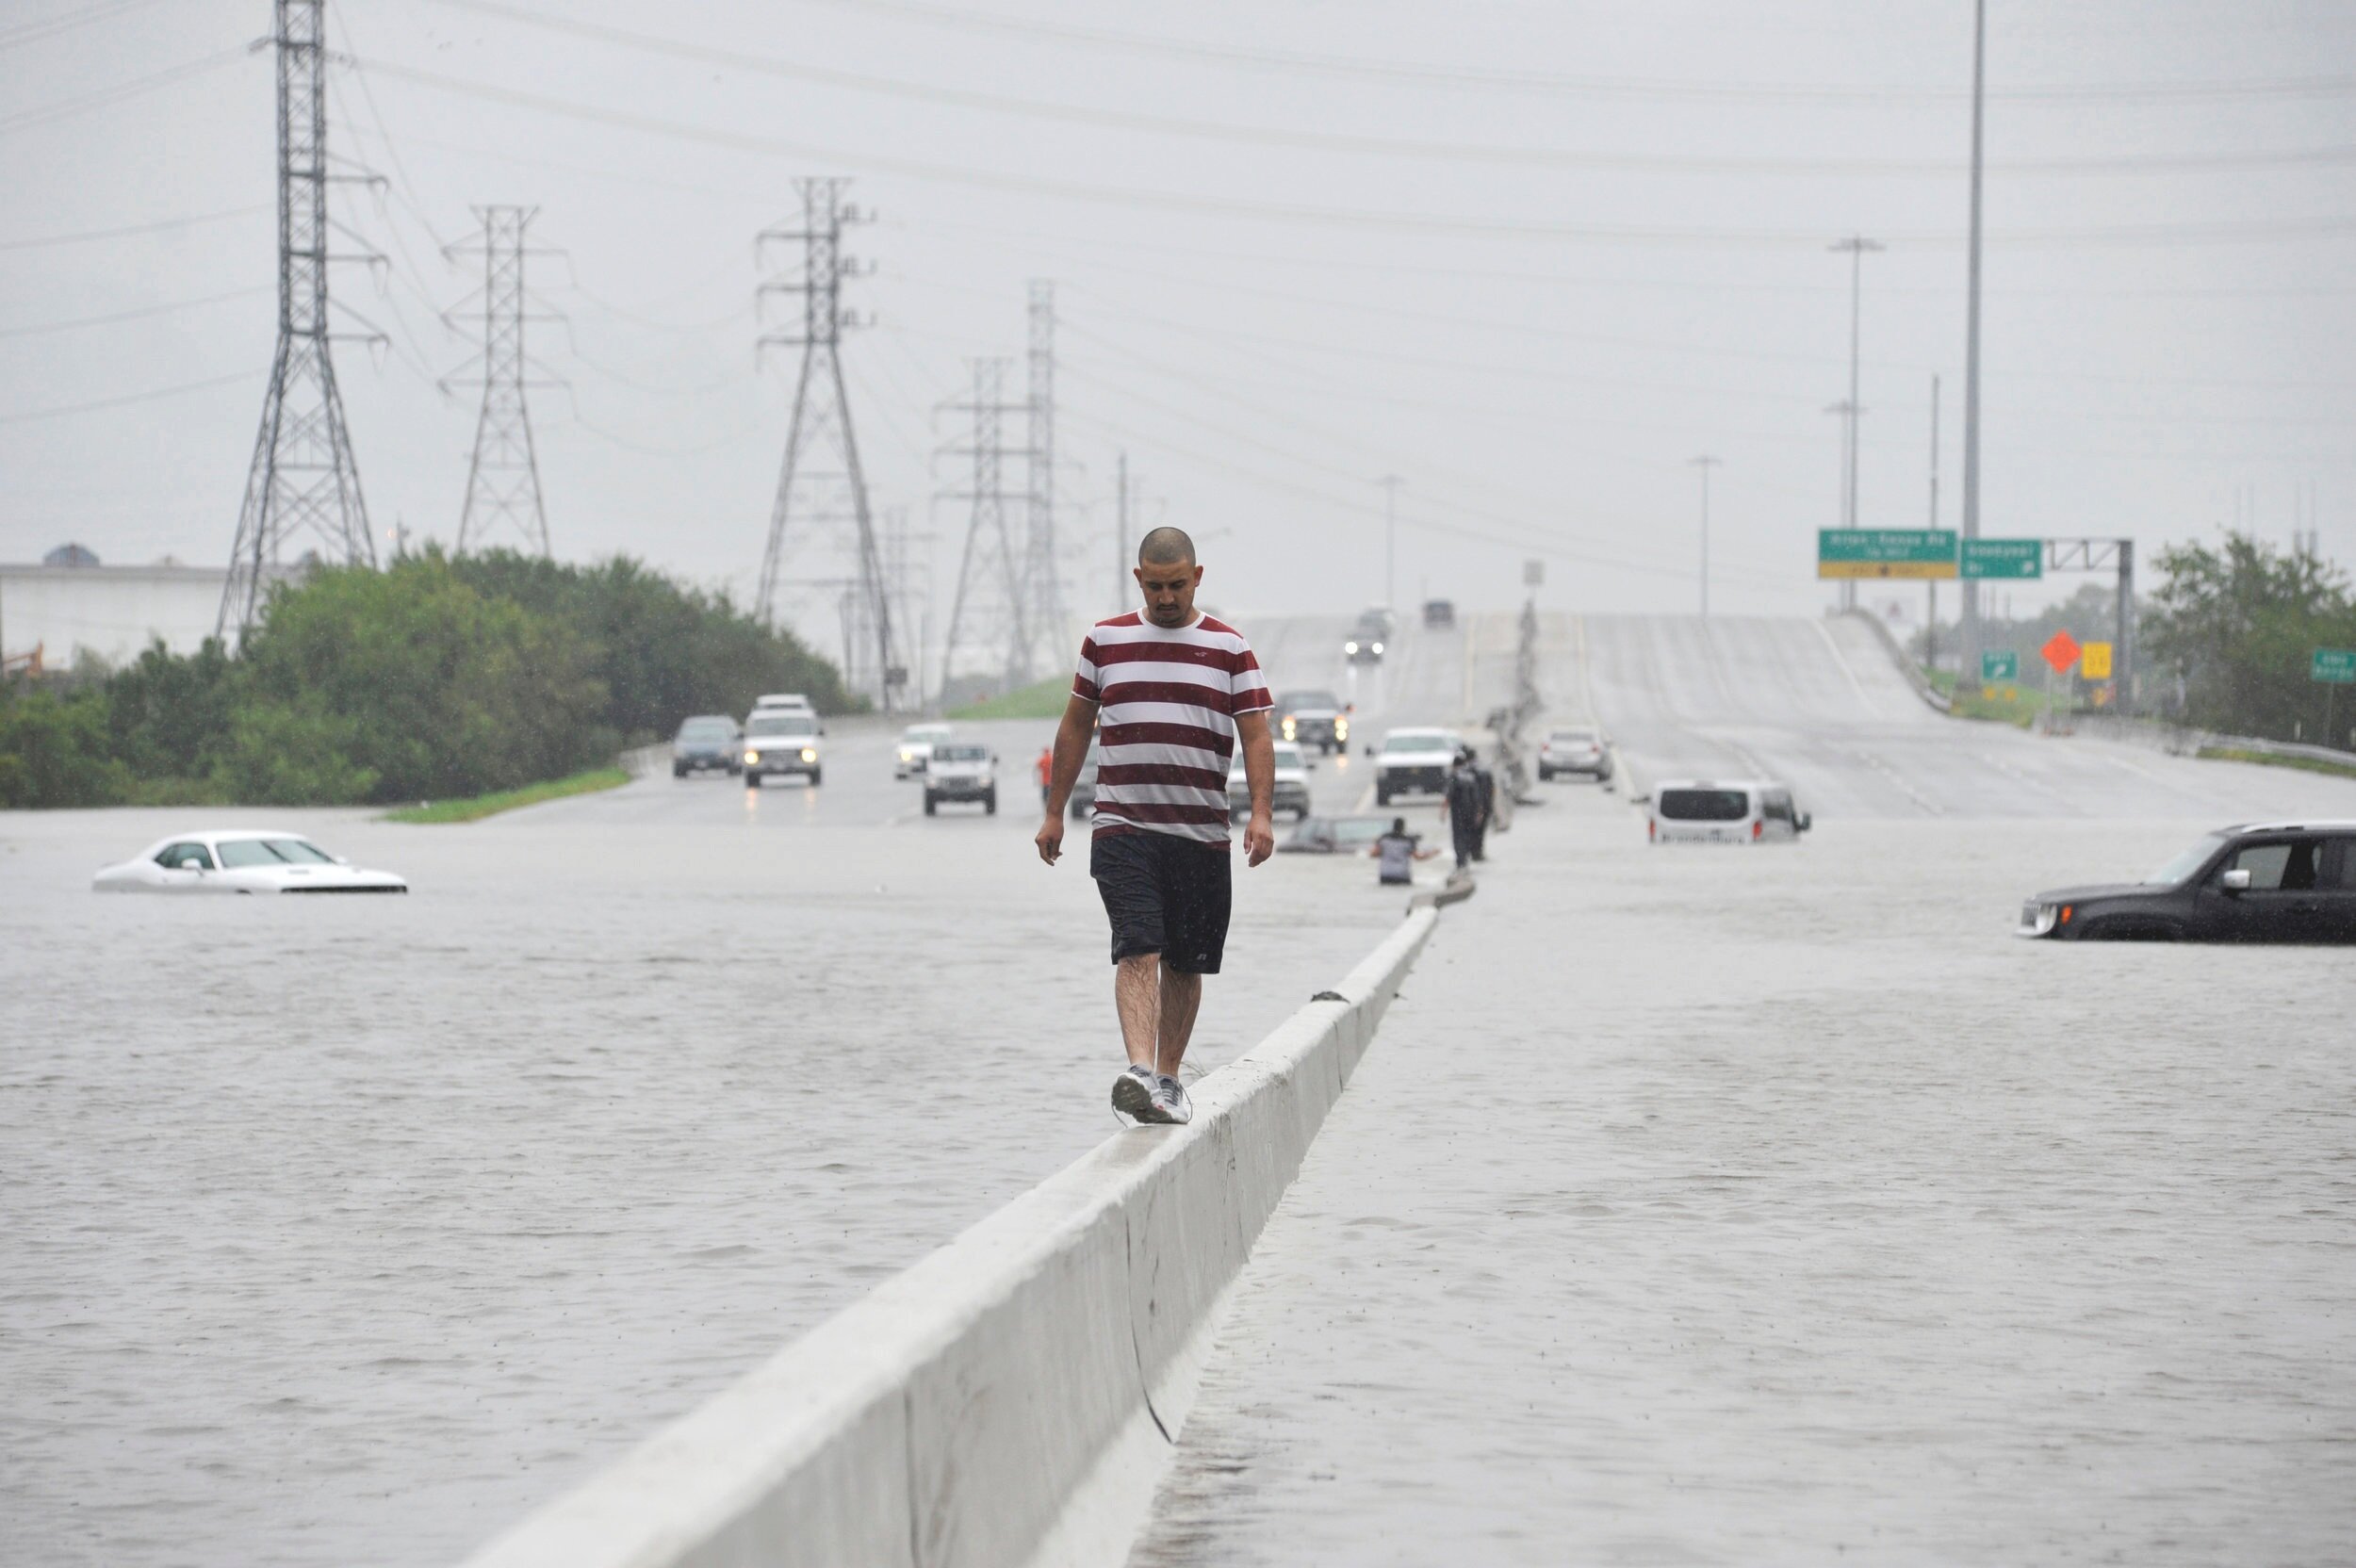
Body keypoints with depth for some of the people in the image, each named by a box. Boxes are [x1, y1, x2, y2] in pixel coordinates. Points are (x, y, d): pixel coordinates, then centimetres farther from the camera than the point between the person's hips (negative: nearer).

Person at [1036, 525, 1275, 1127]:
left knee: (1185, 963, 7)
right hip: (1123, 829, -1)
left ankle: (1167, 1078, 20)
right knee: (1138, 949, -16)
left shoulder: (1230, 649, 6)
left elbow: (1257, 737, 1)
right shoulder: (1105, 640, 9)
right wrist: (1054, 812, 16)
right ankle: (1138, 1071, -29)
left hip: (1201, 832, 1)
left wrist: (1261, 813, -14)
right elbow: (1075, 727, 17)